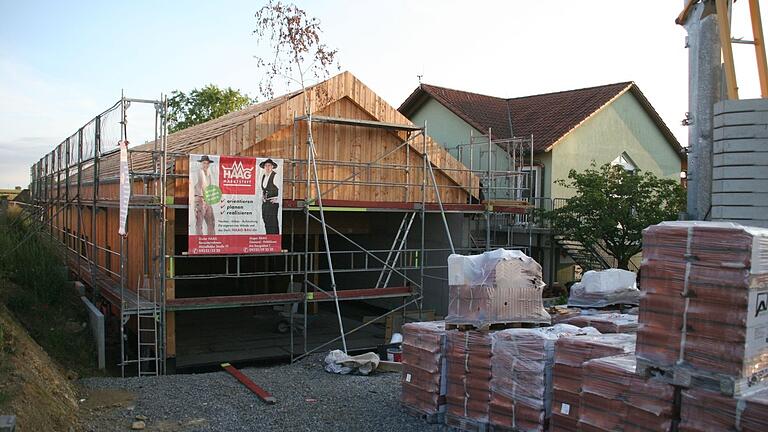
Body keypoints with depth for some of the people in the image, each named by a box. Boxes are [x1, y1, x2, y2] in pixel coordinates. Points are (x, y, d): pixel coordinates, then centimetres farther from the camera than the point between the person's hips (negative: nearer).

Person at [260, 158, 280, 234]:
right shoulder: (263, 176, 15)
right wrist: (262, 196, 14)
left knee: (272, 221, -10)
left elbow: (280, 189, -9)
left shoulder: (275, 176, -8)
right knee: (266, 220, 7)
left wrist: (276, 199, -10)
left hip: (273, 202, -7)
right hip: (265, 202, 7)